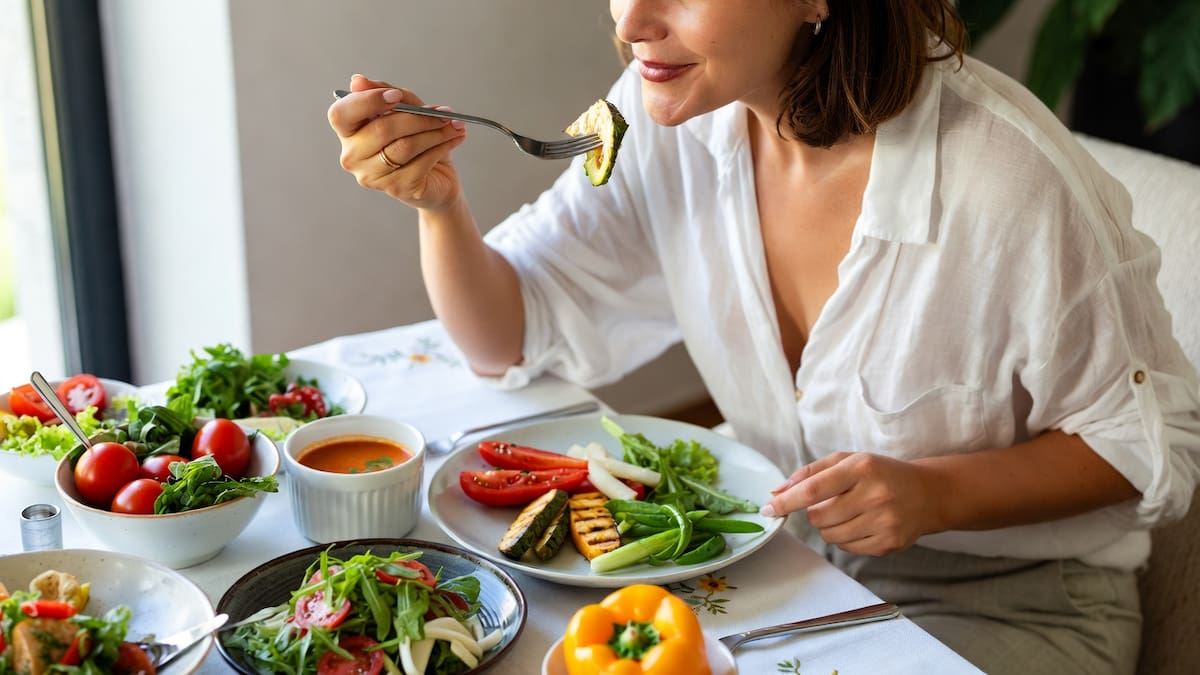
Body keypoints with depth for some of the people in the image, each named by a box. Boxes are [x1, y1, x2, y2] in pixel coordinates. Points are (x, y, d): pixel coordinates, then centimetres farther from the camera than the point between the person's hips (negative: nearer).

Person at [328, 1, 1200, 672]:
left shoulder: (1009, 183, -29)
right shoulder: (668, 113, -12)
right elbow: (509, 337, -3)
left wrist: (934, 495, -28)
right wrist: (438, 200, -21)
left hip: (1013, 597, -4)